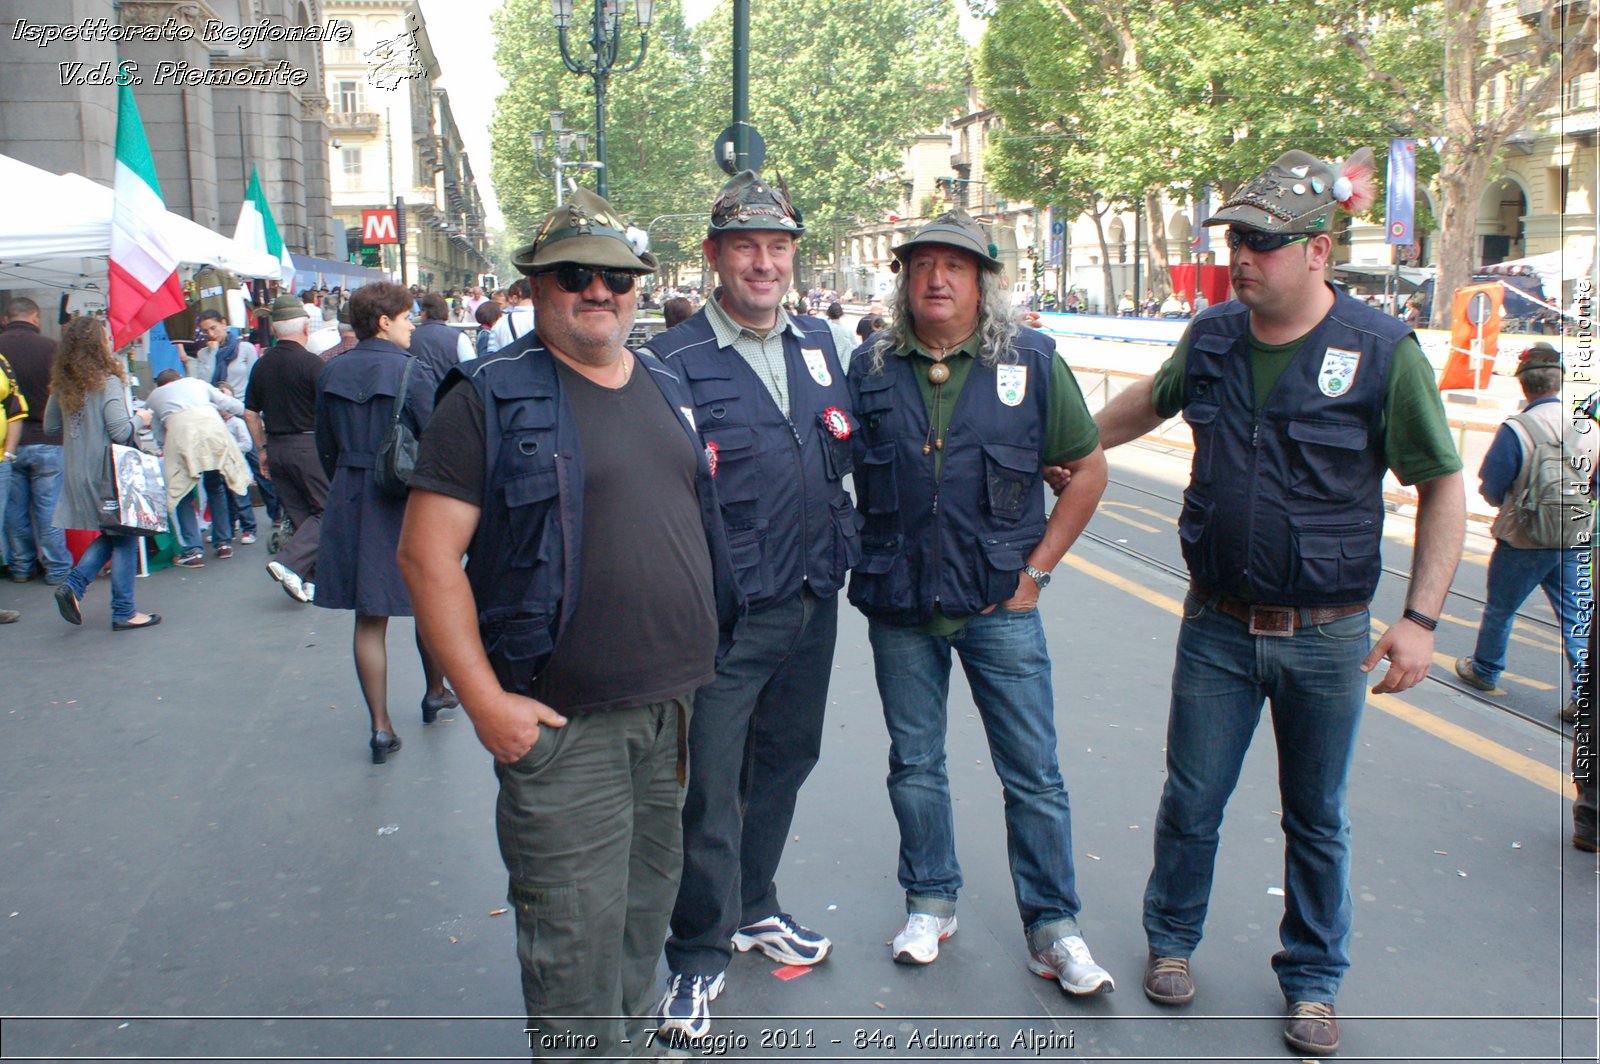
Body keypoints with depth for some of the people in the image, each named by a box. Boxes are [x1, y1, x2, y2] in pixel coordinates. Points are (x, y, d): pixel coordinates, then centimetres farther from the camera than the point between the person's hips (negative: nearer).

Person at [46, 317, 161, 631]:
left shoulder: (62, 385, 5)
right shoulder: (108, 383, -16)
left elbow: (50, 425, 13)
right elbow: (121, 431, -21)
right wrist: (141, 419, -2)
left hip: (76, 473, 7)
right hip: (108, 473, -7)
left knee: (112, 534, 21)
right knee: (125, 538, 4)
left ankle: (73, 585, 5)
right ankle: (124, 613, 8)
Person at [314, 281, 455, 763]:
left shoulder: (332, 372, 2)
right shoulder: (408, 372, -13)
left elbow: (325, 445, 10)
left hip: (350, 501, 4)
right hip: (407, 500, -4)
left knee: (369, 619, 7)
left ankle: (381, 726, 7)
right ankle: (436, 693, 35)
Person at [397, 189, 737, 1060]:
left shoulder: (669, 391, 12)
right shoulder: (490, 399, -8)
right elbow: (427, 554, -12)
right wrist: (485, 700, -17)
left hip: (677, 709, 6)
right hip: (562, 723, -6)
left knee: (647, 909, 20)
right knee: (576, 934, 1)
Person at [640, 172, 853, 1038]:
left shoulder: (818, 343, 8)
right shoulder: (674, 362, -11)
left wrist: (840, 546, 14)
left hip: (811, 606, 6)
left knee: (785, 760, 19)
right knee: (709, 789, 2)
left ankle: (751, 906, 40)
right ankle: (699, 955, 20)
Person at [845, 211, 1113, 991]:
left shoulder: (1032, 362, -2)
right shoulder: (871, 369, 2)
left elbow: (1087, 468, 4)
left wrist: (1036, 568, -2)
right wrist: (865, 567, 2)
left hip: (1000, 606, -1)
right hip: (899, 609, 2)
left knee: (1033, 773, 4)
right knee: (915, 764, 14)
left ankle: (1053, 927, 19)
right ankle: (931, 902, 32)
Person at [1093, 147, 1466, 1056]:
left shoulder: (1383, 352, -11)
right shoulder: (1212, 337, -1)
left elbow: (1444, 488, -6)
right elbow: (1154, 399, 22)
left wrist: (1420, 619, -11)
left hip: (1326, 638, -2)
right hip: (1216, 628, 2)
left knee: (1317, 819, 13)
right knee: (1191, 802, 11)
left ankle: (1312, 979, 32)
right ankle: (1173, 939, 35)